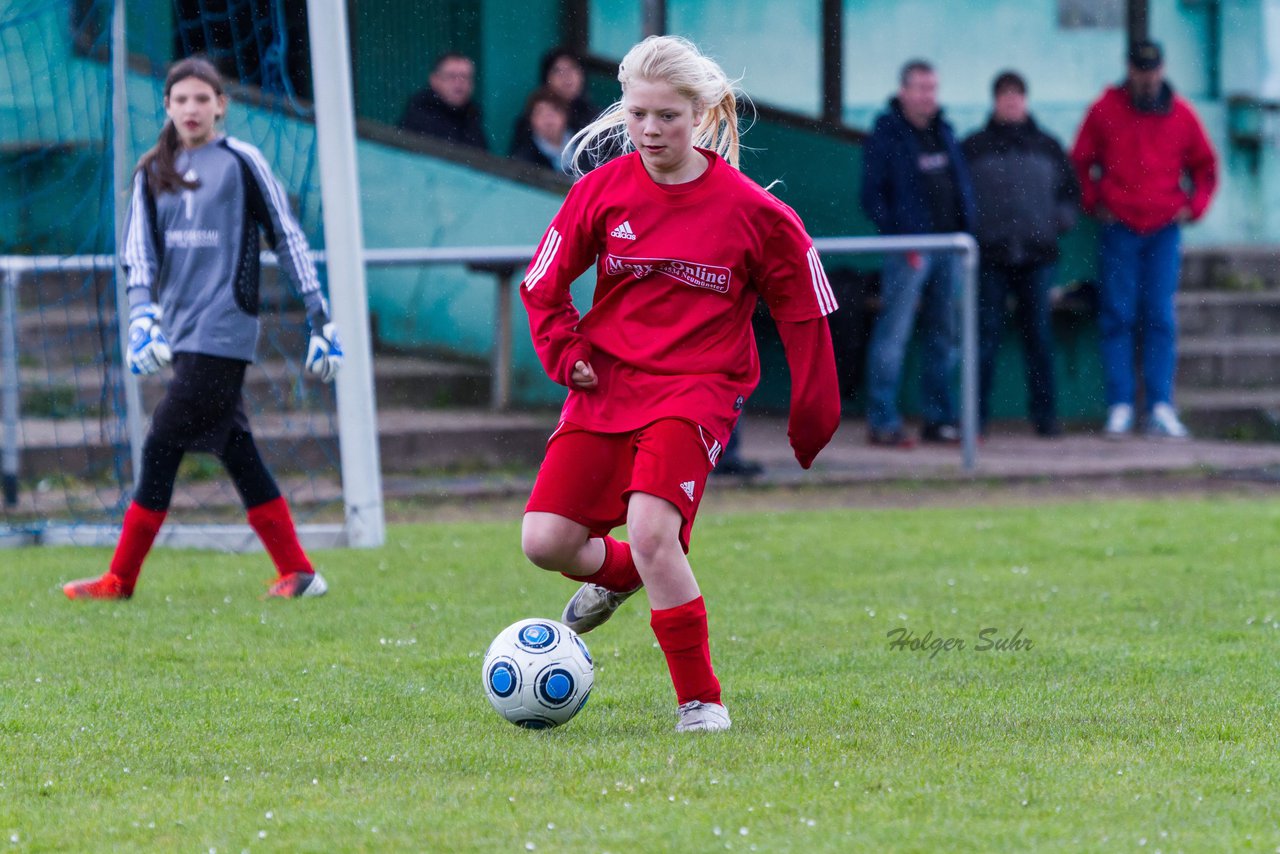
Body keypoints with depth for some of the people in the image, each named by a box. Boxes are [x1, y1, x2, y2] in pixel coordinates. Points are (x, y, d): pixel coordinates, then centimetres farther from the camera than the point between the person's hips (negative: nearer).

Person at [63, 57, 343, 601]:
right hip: (181, 332, 6)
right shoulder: (153, 172, 13)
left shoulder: (241, 162, -2)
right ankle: (297, 573, 10)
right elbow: (138, 249, 6)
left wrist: (320, 317, -1)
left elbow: (287, 237, 1)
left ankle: (120, 580, -4)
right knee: (236, 453, 5)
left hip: (224, 330, -6)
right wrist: (142, 315, -11)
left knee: (162, 448, -9)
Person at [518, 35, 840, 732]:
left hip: (696, 388, -4)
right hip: (606, 381, 4)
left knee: (650, 530, -25)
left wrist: (812, 415, 4)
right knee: (545, 541, -7)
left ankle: (700, 700, -9)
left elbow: (804, 313, 3)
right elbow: (544, 282, 13)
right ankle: (617, 573, 31)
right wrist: (566, 354, -1)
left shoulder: (751, 212, -6)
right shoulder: (602, 191, 1)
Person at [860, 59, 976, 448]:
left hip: (949, 247, 7)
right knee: (893, 333, -8)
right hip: (909, 249, -7)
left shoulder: (944, 134, 15)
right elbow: (872, 196, -9)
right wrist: (898, 236, -17)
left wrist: (966, 229, 8)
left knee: (943, 336, 10)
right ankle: (882, 420, -8)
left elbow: (962, 186, 20)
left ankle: (939, 418, 17)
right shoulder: (886, 135, -5)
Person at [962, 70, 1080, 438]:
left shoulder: (1047, 147, 12)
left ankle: (1044, 413, 8)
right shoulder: (974, 148, 6)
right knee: (986, 336, -3)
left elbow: (1071, 191, 19)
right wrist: (968, 228, -4)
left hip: (1037, 256, 2)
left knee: (1039, 336, 3)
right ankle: (975, 414, 0)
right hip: (990, 256, -2)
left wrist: (1060, 219, 3)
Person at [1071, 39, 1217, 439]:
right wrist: (1094, 203, 3)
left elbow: (1205, 166, 18)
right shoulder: (1105, 110, 2)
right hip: (1119, 227, -1)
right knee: (1117, 318, -3)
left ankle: (1161, 407, -4)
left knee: (1160, 319, -3)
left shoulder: (1180, 114, 7)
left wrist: (1193, 206, 7)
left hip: (1164, 229, 1)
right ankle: (1120, 407, -2)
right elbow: (1080, 162, 11)